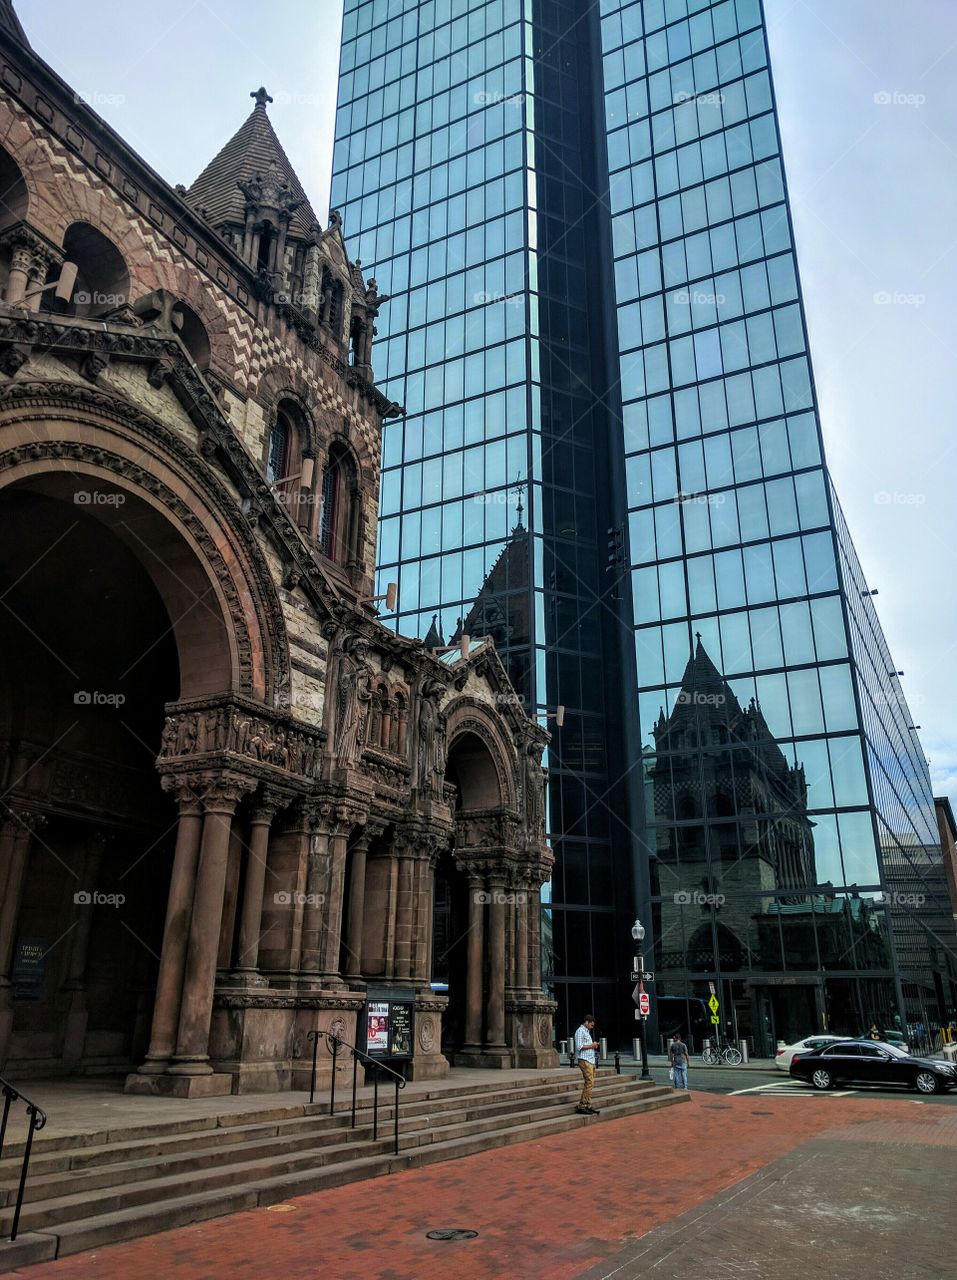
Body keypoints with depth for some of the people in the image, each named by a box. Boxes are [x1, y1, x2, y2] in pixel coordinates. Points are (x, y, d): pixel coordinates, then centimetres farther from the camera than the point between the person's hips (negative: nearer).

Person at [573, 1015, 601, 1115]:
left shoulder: (587, 1032, 23)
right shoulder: (580, 1031, -8)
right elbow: (579, 1046, -17)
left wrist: (594, 1045, 11)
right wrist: (591, 1046, -11)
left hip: (591, 1060, 10)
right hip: (584, 1060, -10)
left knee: (590, 1083, 7)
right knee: (589, 1082, -13)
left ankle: (587, 1106, 10)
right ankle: (582, 1106, -11)